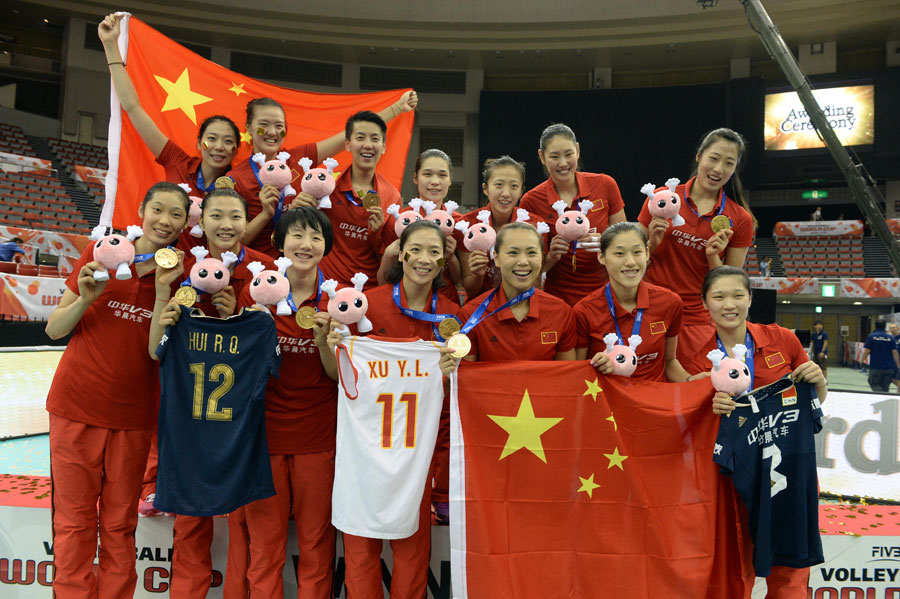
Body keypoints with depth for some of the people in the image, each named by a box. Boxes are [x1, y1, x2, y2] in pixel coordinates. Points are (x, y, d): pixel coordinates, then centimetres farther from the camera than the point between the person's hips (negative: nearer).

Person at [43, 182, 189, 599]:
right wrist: (86, 299, -18)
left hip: (133, 415, 1)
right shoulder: (101, 254, -1)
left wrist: (164, 287, -18)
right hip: (76, 406, 0)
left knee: (120, 524, 11)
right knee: (74, 520, 8)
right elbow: (54, 329, 1)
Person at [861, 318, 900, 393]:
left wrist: (862, 360, 8)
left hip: (875, 367, -3)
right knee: (885, 388, 12)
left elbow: (867, 351, -8)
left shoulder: (871, 336, -5)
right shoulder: (890, 337, 2)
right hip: (889, 368, 3)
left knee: (874, 385, 3)